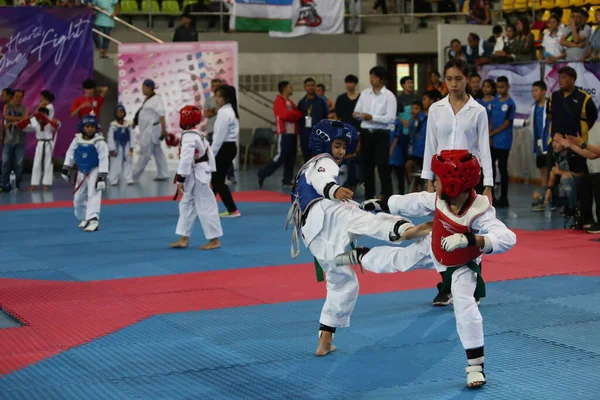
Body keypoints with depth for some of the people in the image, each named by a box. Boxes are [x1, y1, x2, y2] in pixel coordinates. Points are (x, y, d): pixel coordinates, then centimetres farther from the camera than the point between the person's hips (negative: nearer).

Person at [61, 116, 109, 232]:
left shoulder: (99, 142, -18)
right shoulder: (77, 140, -5)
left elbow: (103, 160, -19)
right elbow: (70, 154, 6)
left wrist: (102, 177, -24)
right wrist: (66, 168, 2)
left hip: (94, 172, -6)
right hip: (81, 173, 6)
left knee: (93, 195, -20)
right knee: (78, 198, 15)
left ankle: (93, 221, -25)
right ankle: (84, 218, 37)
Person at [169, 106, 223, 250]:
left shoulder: (188, 137, -19)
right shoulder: (198, 134, 12)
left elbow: (186, 159, -24)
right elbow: (209, 154, 15)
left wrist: (180, 179, -20)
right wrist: (208, 175, 19)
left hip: (196, 176, -10)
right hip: (201, 173, 10)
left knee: (205, 207, -3)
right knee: (186, 205, 14)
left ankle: (214, 240, 4)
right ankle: (183, 239, 18)